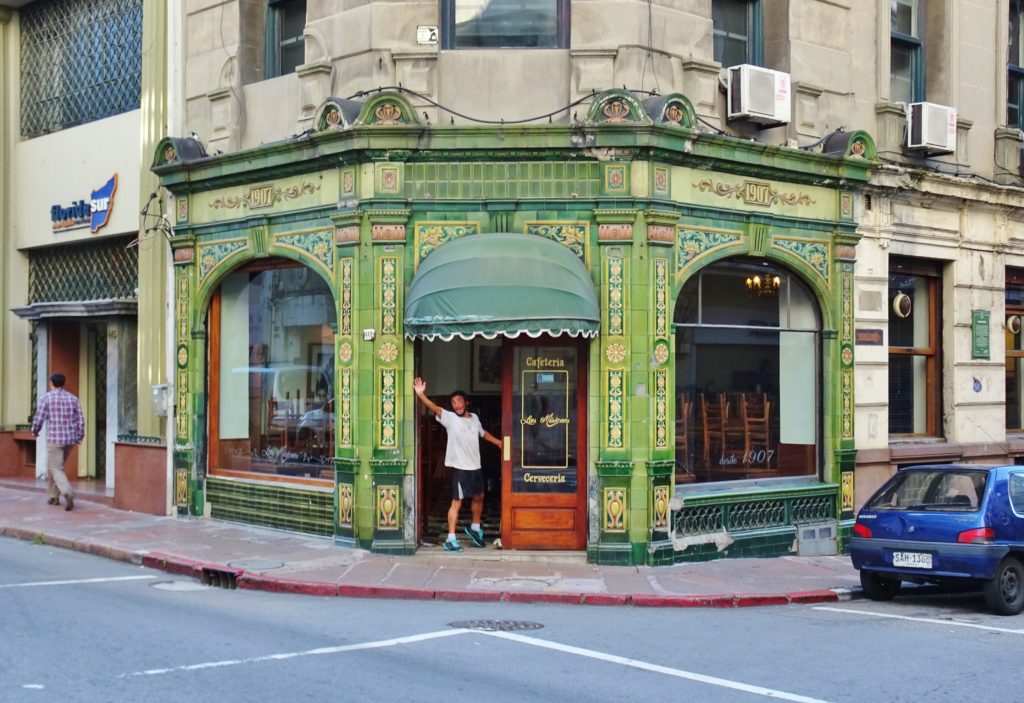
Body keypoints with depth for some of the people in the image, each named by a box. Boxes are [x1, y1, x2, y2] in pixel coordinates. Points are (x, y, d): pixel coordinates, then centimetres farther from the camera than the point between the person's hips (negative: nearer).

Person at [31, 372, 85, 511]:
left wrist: (35, 431, 15)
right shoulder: (73, 398, 8)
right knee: (53, 466, 22)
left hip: (54, 439, -5)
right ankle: (54, 496, 25)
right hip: (70, 439, 5)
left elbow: (39, 418, -4)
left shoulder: (47, 397, -4)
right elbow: (80, 421, 5)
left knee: (56, 469, -4)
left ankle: (68, 493, -26)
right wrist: (79, 437, 14)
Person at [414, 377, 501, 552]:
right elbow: (434, 408, -22)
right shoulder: (450, 418, -8)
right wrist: (420, 394, -37)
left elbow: (483, 433, 27)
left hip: (476, 467, 6)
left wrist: (499, 442, 28)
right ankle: (451, 539, -4)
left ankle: (475, 528, 42)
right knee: (457, 502, -7)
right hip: (460, 467, -6)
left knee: (479, 497, 20)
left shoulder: (474, 418, 8)